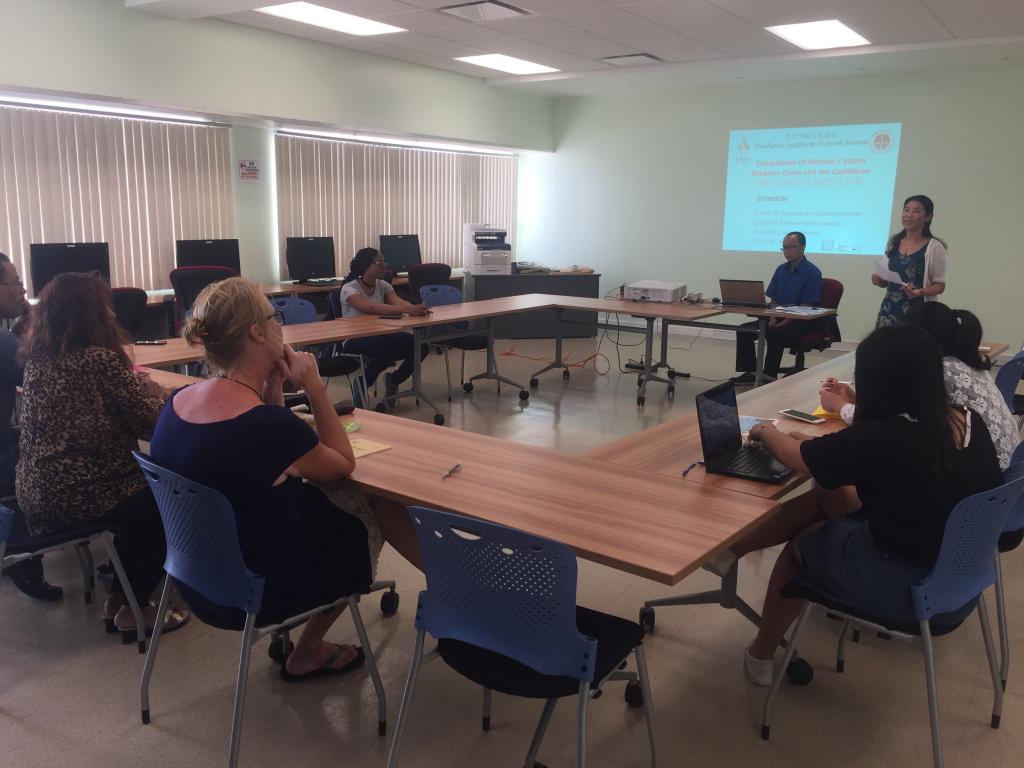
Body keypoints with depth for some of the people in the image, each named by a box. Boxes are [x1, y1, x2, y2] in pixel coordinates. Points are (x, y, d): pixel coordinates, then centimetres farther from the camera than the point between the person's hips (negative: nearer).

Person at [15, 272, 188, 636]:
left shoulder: (36, 357, 6)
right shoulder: (100, 359, -18)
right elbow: (154, 424, -15)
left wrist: (135, 388, 11)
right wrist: (152, 391, 4)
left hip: (35, 494, 8)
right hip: (76, 497, -8)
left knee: (144, 485, 27)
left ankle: (119, 596, 30)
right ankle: (134, 608, 17)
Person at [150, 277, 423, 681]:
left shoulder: (177, 402, -6)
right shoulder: (270, 423, -30)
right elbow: (344, 464, -10)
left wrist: (272, 385, -2)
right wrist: (314, 386, -12)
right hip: (258, 593, -7)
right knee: (375, 502, 11)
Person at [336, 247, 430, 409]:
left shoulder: (383, 285, 6)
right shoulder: (349, 289, -13)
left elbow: (398, 302, -13)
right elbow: (371, 308, -31)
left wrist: (416, 309, -38)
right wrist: (407, 309, -43)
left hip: (381, 336, 6)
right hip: (354, 340, -6)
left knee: (421, 345, -16)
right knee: (387, 348, -37)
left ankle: (393, 380, 8)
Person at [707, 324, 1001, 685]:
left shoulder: (879, 438, -27)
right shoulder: (970, 422, -5)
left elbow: (797, 457, -7)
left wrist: (767, 432, 14)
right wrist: (814, 441, 23)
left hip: (907, 586, -7)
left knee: (799, 544, 19)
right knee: (827, 497, 16)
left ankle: (760, 657, 35)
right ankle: (733, 550, 26)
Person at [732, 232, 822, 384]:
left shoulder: (812, 273, -10)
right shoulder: (781, 270, 11)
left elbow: (806, 307, -15)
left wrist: (782, 323, -21)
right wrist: (773, 319, -6)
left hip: (802, 322, -7)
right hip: (779, 318, 7)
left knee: (774, 334, -35)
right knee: (745, 330, -11)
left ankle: (769, 376, -23)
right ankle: (749, 372, -6)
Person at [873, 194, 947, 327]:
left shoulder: (934, 247, -3)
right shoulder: (893, 242, 11)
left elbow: (939, 284, -3)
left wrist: (920, 292, -21)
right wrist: (879, 280, -3)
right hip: (888, 309, 4)